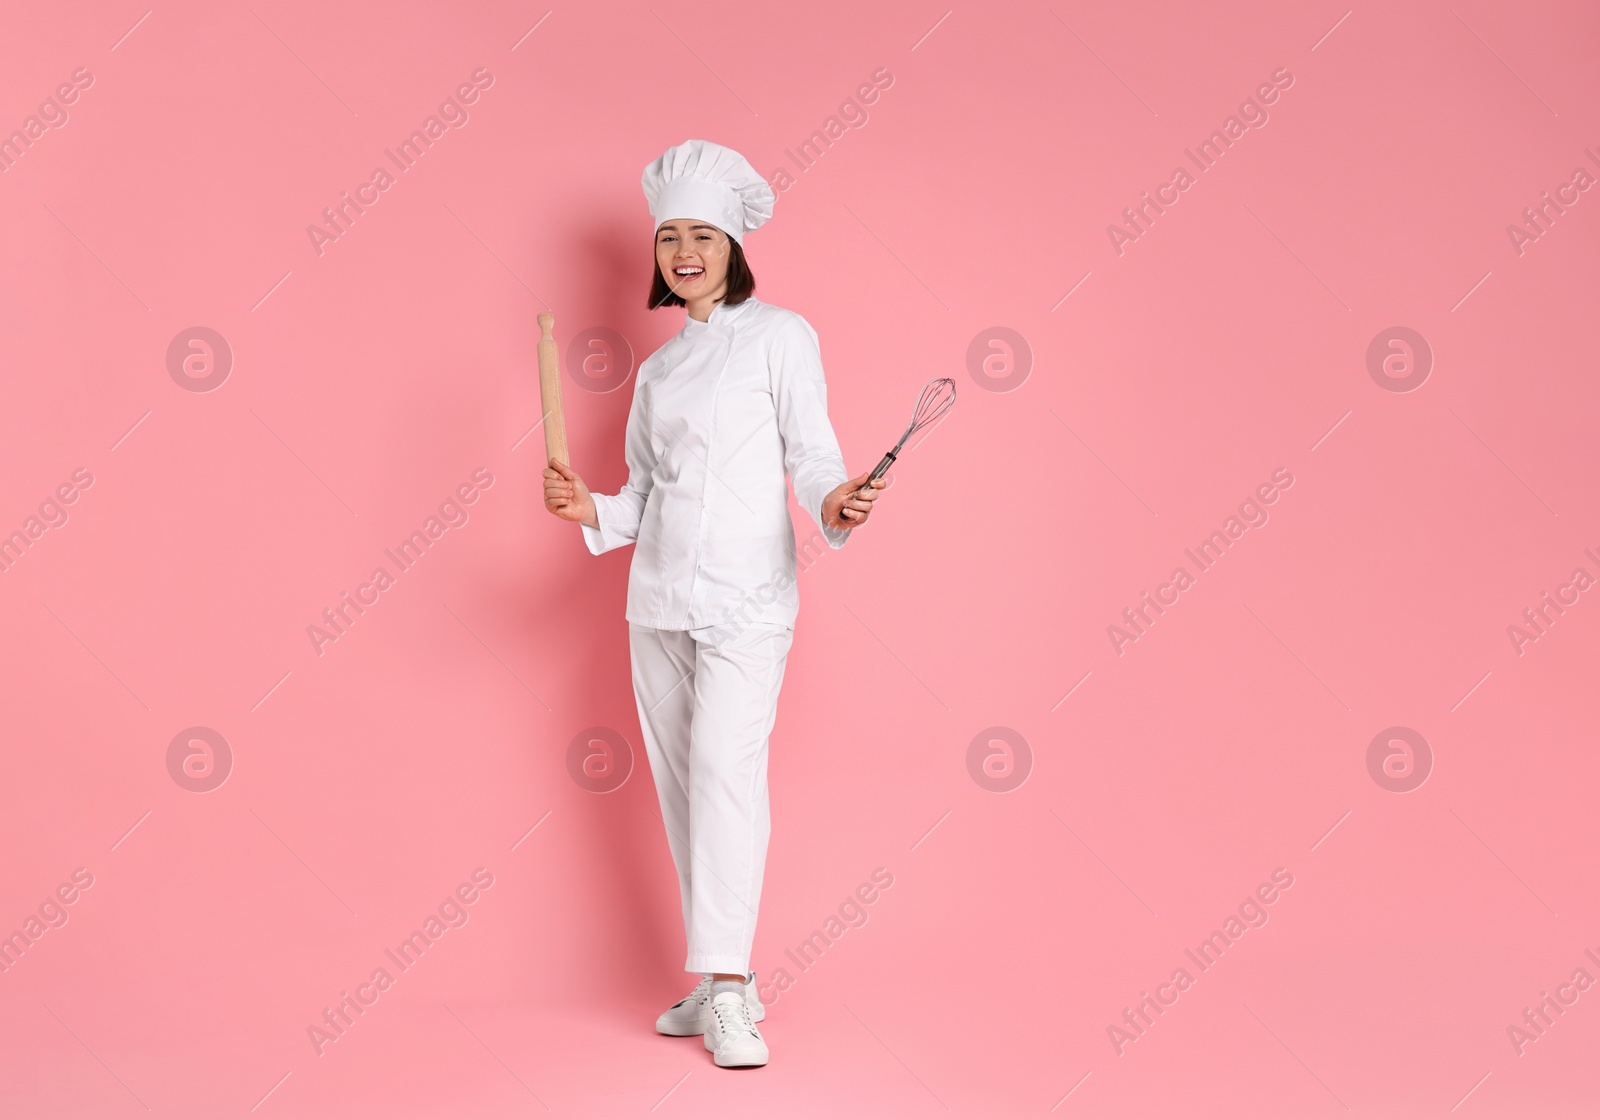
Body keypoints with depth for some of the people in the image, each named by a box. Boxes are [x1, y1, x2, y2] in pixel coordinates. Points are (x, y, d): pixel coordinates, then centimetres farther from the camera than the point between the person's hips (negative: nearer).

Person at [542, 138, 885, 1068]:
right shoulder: (659, 366, 18)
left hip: (745, 596, -6)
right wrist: (588, 510, -1)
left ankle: (728, 989, -16)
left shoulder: (779, 335, 1)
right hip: (659, 595, 6)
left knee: (726, 765, -19)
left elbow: (811, 451, -6)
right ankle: (725, 984, 18)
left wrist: (835, 502, -27)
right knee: (681, 783, 7)